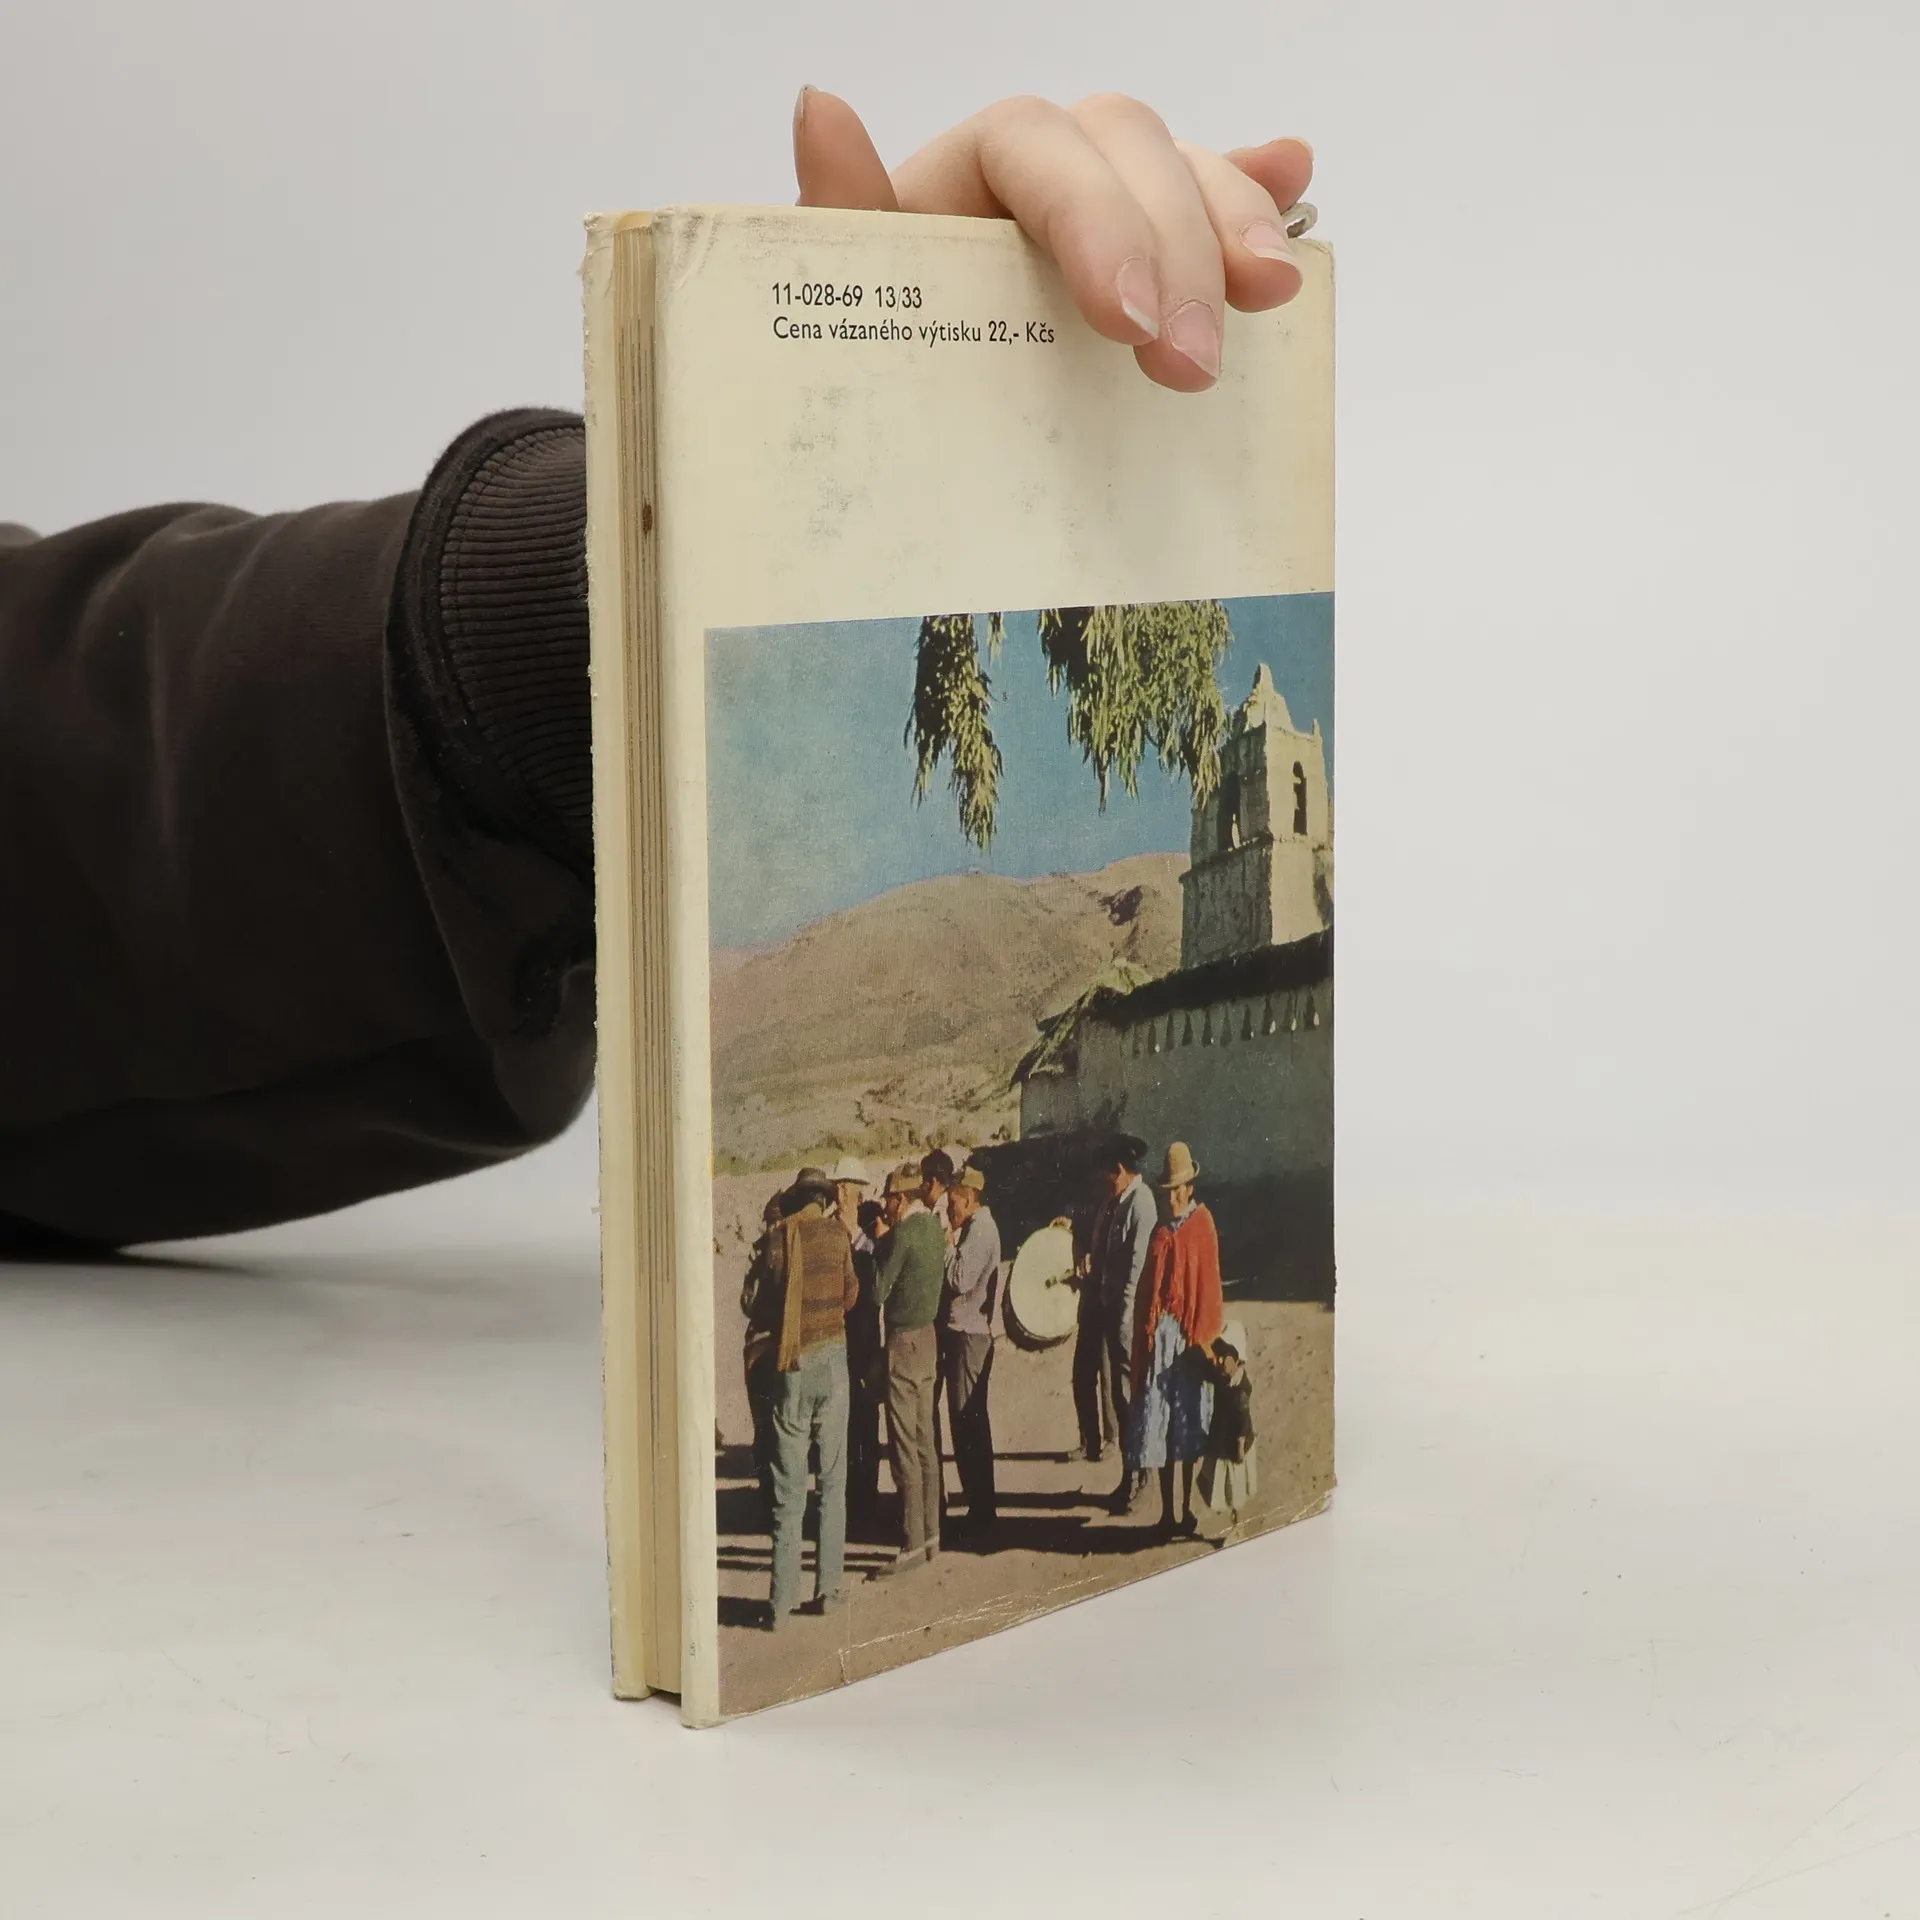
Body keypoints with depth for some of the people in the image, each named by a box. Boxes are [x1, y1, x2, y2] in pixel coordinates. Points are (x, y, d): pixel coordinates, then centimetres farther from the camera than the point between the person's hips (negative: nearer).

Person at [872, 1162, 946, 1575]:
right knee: (925, 1440, 14)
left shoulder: (902, 1235, -17)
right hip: (928, 1336, 9)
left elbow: (878, 1291, -15)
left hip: (903, 1339, -9)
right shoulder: (935, 1229, 8)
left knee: (905, 1445, -6)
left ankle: (913, 1543, -5)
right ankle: (931, 1532, 18)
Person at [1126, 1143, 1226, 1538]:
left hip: (1188, 1336, -4)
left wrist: (1202, 1341, -11)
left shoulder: (1203, 1228, -2)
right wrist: (1145, 1337, 4)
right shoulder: (1160, 1234, 12)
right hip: (1158, 1335, 4)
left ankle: (1187, 1509, 10)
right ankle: (1167, 1512, 9)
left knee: (1188, 1426, 2)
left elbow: (1210, 1286, -6)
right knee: (1158, 1427, 3)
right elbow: (1146, 1288, 12)